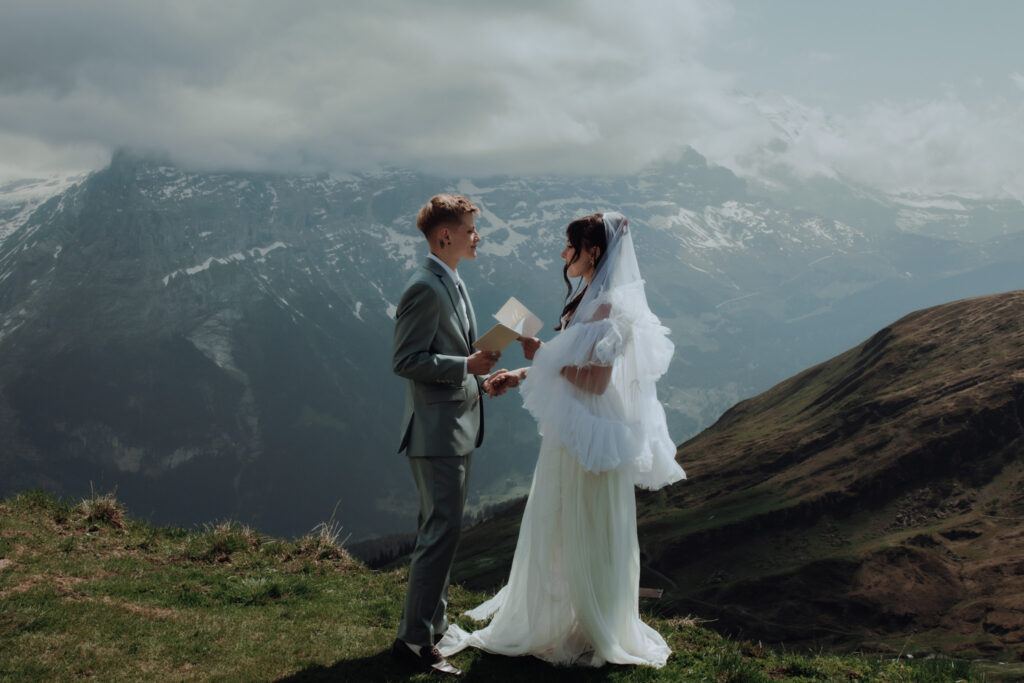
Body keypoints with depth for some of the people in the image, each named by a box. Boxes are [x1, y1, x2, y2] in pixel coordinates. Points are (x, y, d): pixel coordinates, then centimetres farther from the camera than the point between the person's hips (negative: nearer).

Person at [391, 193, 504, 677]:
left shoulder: (451, 284, 15)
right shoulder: (425, 289, -17)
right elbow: (405, 361, -21)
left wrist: (479, 376, 10)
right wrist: (467, 366, -21)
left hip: (458, 428, 10)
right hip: (436, 432, -10)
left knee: (442, 529, 17)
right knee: (441, 532, -8)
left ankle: (433, 625, 28)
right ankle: (413, 640, 0)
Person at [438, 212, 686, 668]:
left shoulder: (608, 307, -20)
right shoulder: (586, 301, 11)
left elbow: (596, 380, -25)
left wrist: (543, 355, -18)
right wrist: (518, 376, 8)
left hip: (592, 433, -10)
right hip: (571, 433, 10)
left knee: (588, 535, 3)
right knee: (557, 529, 17)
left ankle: (597, 635, 17)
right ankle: (560, 619, 32)